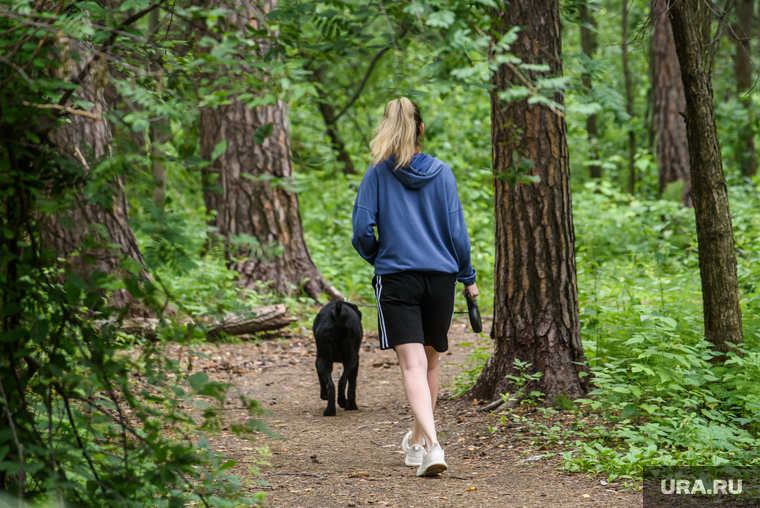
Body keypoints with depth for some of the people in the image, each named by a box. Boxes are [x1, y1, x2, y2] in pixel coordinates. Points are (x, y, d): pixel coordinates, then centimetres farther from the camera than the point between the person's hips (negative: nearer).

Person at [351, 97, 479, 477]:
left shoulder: (377, 174, -2)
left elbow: (363, 231, -5)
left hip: (396, 278, -3)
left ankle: (431, 445, -27)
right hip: (441, 276, 3)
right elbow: (456, 231, 3)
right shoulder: (441, 173, 3)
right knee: (430, 362, 18)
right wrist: (468, 278, 15)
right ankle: (418, 439, 34)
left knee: (413, 365, -10)